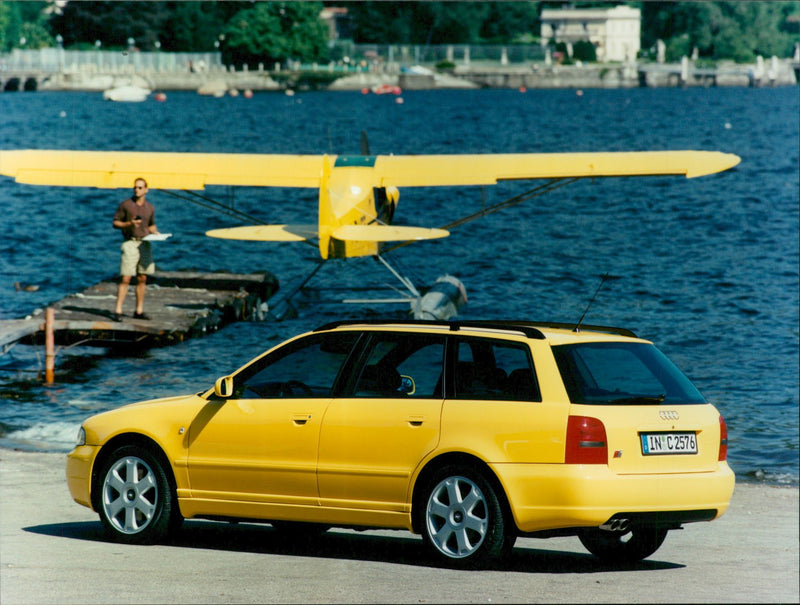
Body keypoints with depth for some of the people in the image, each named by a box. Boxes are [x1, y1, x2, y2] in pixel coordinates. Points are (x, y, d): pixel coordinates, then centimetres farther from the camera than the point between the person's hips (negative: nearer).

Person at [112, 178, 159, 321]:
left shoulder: (150, 208, 10)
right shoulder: (125, 205, -2)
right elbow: (115, 223, 0)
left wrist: (156, 233, 2)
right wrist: (129, 224, -16)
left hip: (145, 243, 5)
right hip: (130, 243, -5)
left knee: (142, 279, 7)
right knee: (125, 278, -10)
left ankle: (139, 311, 13)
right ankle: (118, 311, -11)